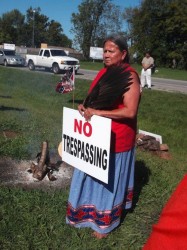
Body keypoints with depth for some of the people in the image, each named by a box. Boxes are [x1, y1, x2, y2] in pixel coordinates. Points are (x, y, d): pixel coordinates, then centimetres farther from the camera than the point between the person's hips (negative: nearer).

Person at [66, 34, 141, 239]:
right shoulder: (104, 72, 7)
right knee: (93, 176, 19)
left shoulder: (129, 77, -18)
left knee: (108, 179, 8)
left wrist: (98, 113, -26)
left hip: (115, 139, -8)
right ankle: (91, 211, 41)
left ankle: (106, 223, 28)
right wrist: (84, 106, -3)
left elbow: (130, 111, -26)